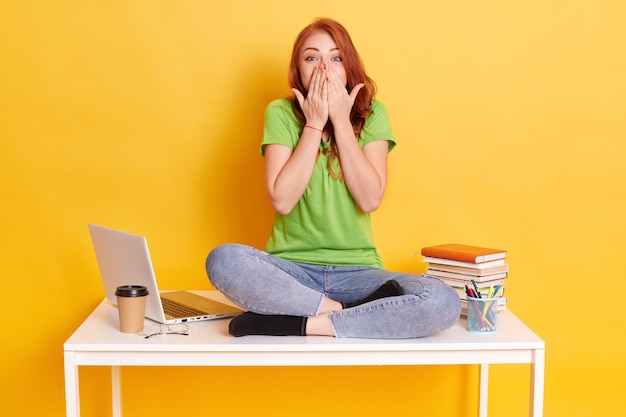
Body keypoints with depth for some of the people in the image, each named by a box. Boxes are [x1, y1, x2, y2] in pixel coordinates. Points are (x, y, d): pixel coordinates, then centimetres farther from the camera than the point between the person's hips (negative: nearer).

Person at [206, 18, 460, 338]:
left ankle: (296, 323, -22)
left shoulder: (371, 114, 2)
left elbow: (370, 199, -10)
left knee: (443, 303, -28)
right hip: (292, 268, -1)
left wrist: (341, 120, -10)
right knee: (223, 260, -33)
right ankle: (342, 312, -20)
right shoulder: (281, 114, 0)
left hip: (356, 270, 1)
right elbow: (282, 200, -11)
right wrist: (314, 124, -11)